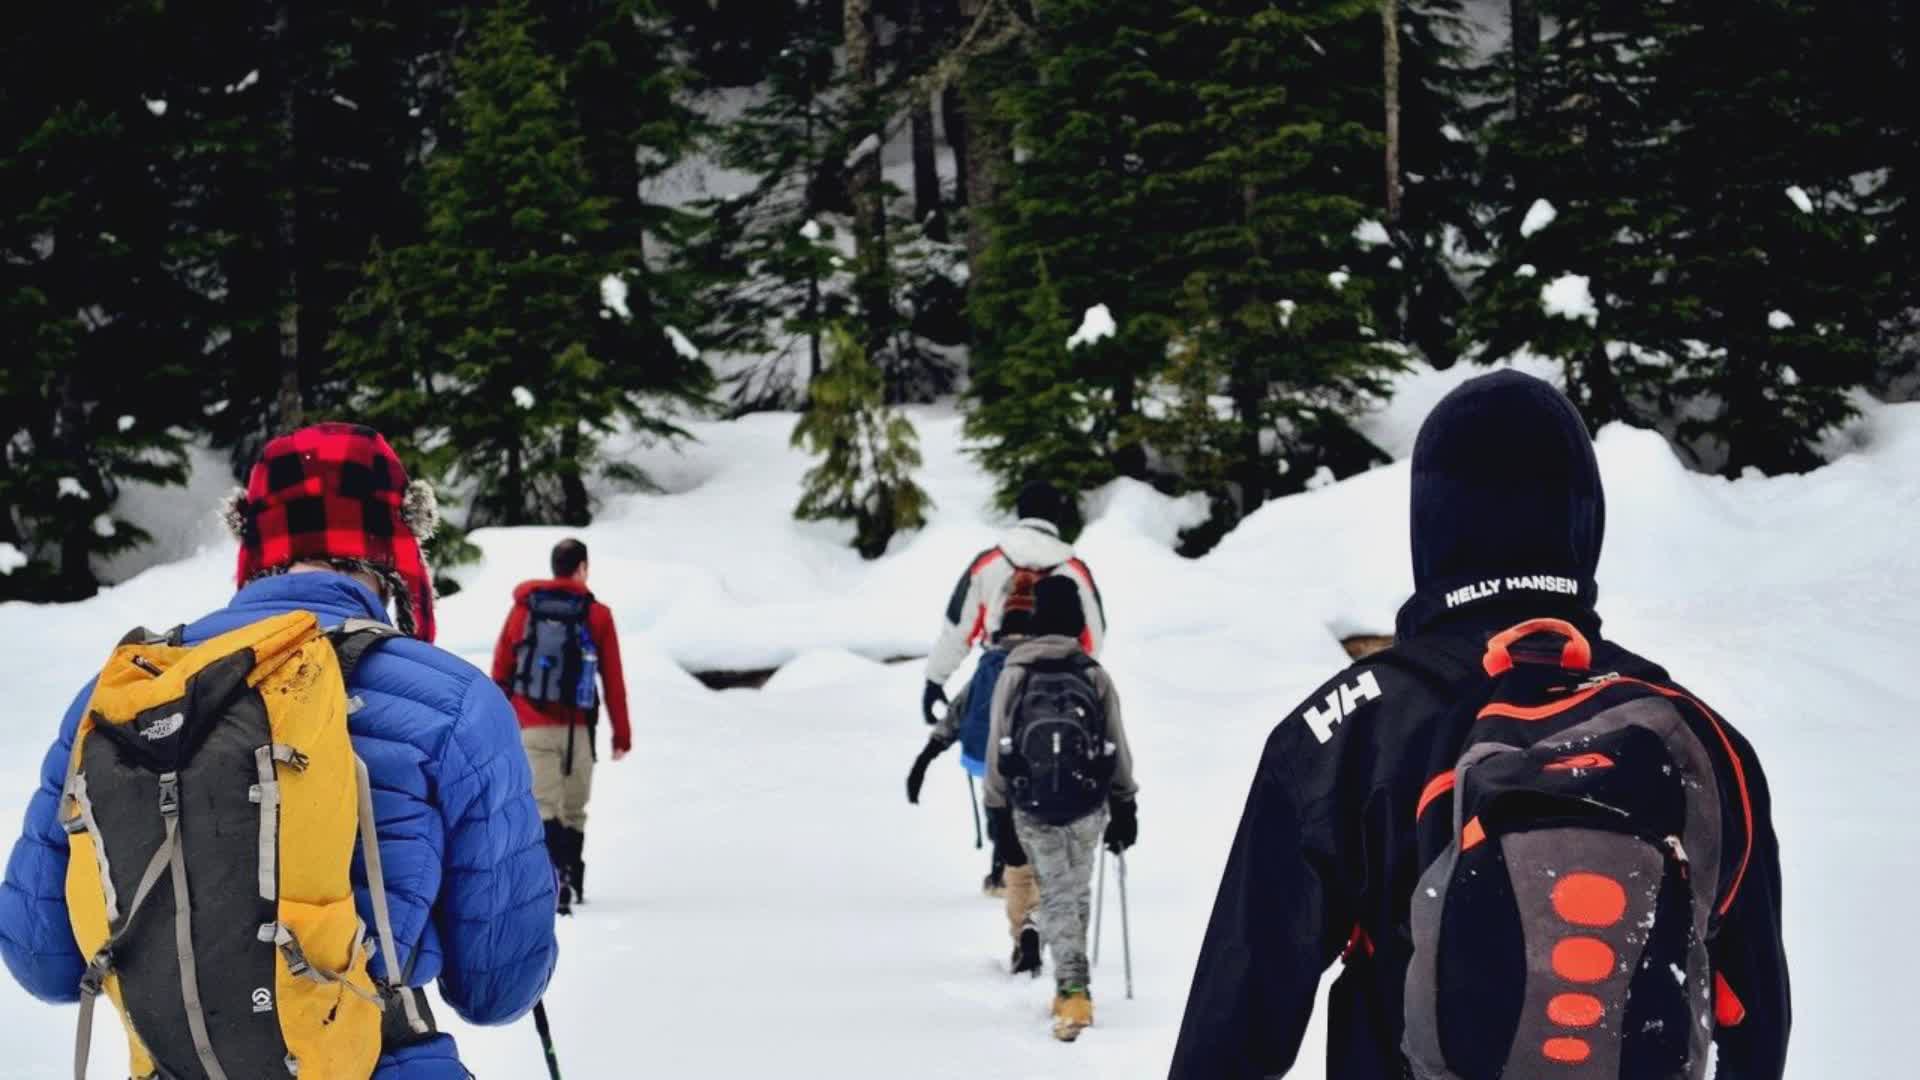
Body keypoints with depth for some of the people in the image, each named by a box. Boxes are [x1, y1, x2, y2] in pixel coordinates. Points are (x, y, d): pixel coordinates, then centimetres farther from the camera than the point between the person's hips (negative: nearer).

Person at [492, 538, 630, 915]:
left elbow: (500, 672, 9)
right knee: (574, 810, 15)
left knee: (545, 807, -7)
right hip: (577, 728, 0)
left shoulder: (523, 609, 7)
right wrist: (621, 733, 11)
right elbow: (613, 680, 4)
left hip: (532, 728, 0)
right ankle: (572, 881, 23)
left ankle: (556, 877, -27)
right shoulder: (597, 615, 3)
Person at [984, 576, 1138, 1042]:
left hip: (1031, 808, -1)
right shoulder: (1095, 675, -1)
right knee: (1076, 893, 14)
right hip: (1088, 806, 1)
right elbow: (1118, 749, 3)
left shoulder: (1014, 674, -3)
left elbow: (997, 751, -2)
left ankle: (1074, 989, -16)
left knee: (1056, 896, 0)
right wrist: (1124, 807, 13)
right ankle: (1072, 987, 21)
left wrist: (999, 817, 4)